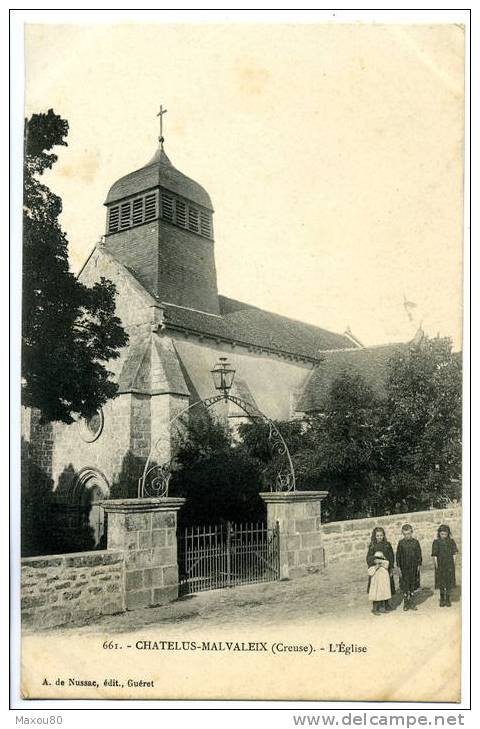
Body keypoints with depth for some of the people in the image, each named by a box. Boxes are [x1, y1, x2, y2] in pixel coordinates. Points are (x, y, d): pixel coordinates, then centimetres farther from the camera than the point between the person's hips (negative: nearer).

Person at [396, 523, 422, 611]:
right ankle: (406, 603, 13)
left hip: (413, 567, 1)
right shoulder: (401, 543, -3)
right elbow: (398, 555, 0)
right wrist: (399, 567, -3)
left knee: (412, 585, 8)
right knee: (405, 586, 3)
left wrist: (419, 565, 1)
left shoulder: (415, 542, 0)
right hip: (404, 567, -1)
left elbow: (419, 554, 5)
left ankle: (411, 603, 19)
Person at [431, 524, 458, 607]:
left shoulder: (451, 541, 0)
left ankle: (447, 599, 16)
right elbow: (434, 555, -4)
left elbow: (454, 553, 4)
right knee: (441, 582, 8)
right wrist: (436, 565, -8)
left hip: (449, 565, 1)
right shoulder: (436, 542, -5)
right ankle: (442, 599, 22)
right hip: (440, 565, -1)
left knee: (449, 582, 4)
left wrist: (453, 564, -1)